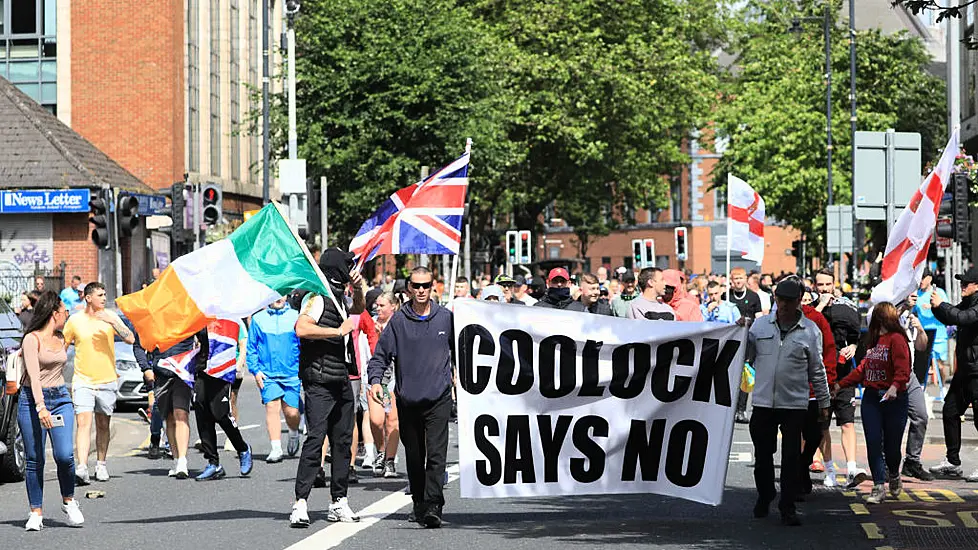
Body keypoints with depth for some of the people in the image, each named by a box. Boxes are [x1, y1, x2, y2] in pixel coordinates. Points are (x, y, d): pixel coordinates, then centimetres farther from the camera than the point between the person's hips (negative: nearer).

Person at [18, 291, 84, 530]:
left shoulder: (60, 339, 14)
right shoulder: (32, 338, -7)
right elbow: (33, 374, -17)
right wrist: (40, 406, -27)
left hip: (60, 399, 5)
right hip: (32, 400, -5)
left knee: (65, 455, -12)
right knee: (34, 459, -3)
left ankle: (69, 502, 8)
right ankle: (36, 513, 5)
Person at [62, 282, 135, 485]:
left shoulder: (110, 317, 3)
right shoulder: (75, 320, 0)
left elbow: (130, 339, -7)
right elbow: (62, 347, 9)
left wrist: (113, 322, -19)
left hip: (107, 381, 2)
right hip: (82, 381, -2)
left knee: (103, 425, 11)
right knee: (83, 423, -15)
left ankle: (101, 465, 24)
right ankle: (82, 468, -23)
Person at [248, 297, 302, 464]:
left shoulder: (295, 317, 4)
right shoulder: (258, 319, 5)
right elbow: (251, 348, 9)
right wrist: (255, 370, 0)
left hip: (292, 374, 0)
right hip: (267, 374, 0)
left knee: (291, 413, 0)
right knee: (272, 407, -12)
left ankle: (294, 435, 33)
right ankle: (276, 449, -11)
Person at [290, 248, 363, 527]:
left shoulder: (338, 296, 16)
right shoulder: (318, 296, -11)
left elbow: (359, 309, 38)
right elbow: (302, 328, -27)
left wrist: (358, 289, 18)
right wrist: (339, 331, -20)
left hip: (341, 382, 9)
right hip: (320, 382, -9)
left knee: (343, 441, 10)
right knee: (315, 439, -15)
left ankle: (339, 502, 17)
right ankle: (300, 504, -17)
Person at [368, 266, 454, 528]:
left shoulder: (446, 318, 4)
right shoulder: (398, 320, 3)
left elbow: (459, 352, 15)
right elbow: (380, 354, 4)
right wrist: (376, 380, -10)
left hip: (439, 398, -1)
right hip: (407, 399, 2)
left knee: (436, 454, -12)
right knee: (414, 456, 12)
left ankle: (433, 506, -17)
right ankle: (419, 503, 26)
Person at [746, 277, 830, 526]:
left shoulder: (810, 330, 3)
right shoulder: (760, 324, 6)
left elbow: (817, 370, 9)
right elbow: (747, 355, 12)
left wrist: (824, 402, 11)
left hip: (795, 403, -2)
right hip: (763, 401, 2)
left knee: (791, 457, -1)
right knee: (763, 453, 10)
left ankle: (787, 507, 6)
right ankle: (764, 497, 30)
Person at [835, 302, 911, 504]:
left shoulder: (896, 339, -10)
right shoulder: (873, 340, 16)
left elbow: (903, 370, -20)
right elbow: (863, 368, 24)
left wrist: (894, 386, -37)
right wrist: (840, 385, 26)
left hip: (893, 399, -7)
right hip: (870, 398, 7)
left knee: (891, 445, 2)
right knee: (873, 444, -2)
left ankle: (894, 477, 31)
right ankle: (879, 487, 0)